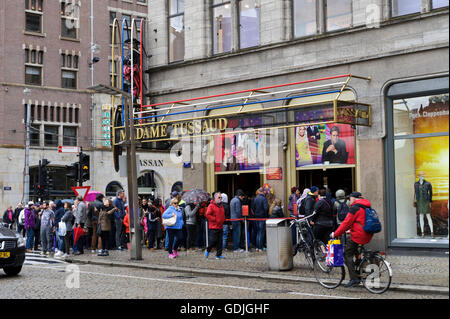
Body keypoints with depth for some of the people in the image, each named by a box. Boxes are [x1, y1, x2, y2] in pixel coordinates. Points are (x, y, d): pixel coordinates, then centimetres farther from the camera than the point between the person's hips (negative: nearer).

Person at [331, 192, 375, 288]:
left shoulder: (355, 208, -11)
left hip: (358, 236, -9)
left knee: (347, 255, -2)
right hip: (367, 236, 9)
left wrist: (336, 234, -6)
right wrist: (351, 230, 35)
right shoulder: (367, 207, 17)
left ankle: (354, 278, -10)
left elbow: (347, 222, -13)